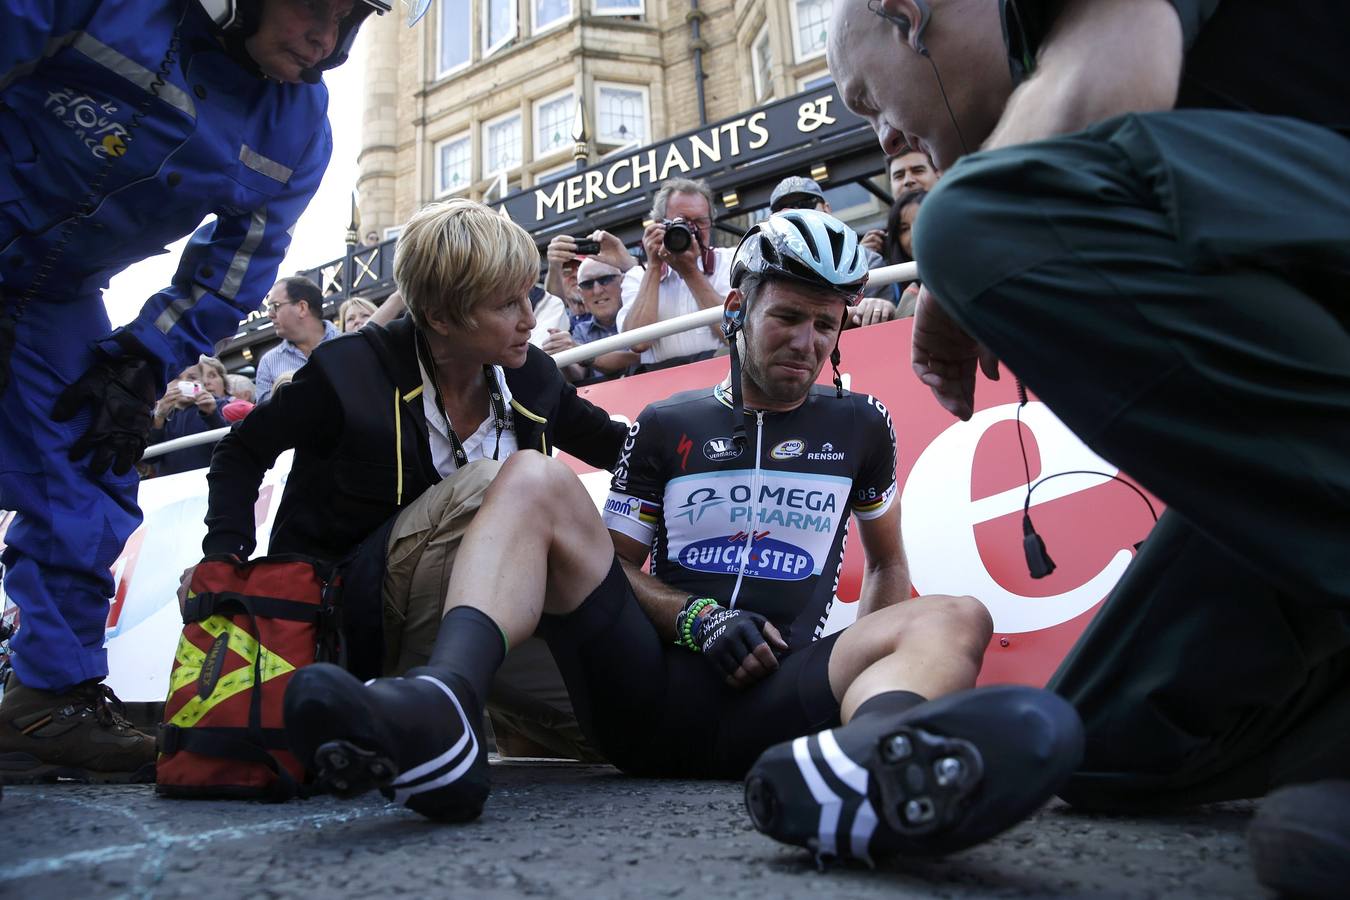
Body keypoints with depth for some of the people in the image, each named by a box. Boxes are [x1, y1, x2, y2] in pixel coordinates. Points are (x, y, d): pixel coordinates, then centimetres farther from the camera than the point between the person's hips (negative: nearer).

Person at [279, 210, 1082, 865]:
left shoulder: (860, 427, 14)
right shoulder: (665, 427, 13)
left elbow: (888, 558, 24)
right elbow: (615, 565, 12)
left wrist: (868, 661, 7)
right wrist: (697, 620, -7)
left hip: (778, 702, 0)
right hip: (655, 689, 1)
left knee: (955, 619, -25)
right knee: (535, 477, -13)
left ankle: (865, 751, -62)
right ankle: (442, 713, -40)